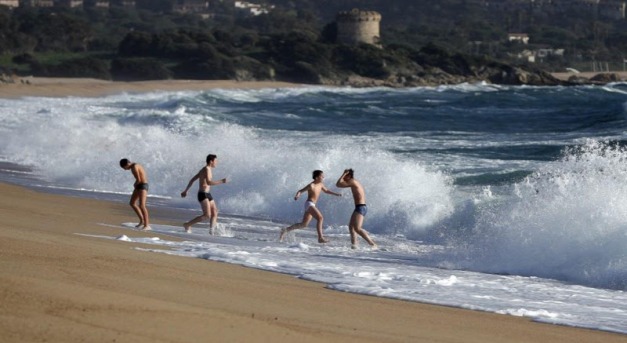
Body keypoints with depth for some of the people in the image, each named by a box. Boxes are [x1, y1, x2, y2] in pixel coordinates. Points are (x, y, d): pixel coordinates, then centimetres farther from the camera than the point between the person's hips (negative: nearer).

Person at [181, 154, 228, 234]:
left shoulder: (204, 170, 18)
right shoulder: (207, 169, -12)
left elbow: (192, 180, 22)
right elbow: (208, 182, -27)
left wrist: (186, 190, 26)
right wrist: (221, 182, -24)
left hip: (207, 194, 10)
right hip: (203, 194, -10)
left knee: (215, 213, 2)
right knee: (207, 215, -14)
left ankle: (212, 230, -3)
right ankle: (187, 225, -7)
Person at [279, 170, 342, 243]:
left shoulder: (320, 185, 11)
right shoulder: (311, 185, -14)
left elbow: (326, 191, 29)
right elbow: (300, 191, -15)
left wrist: (335, 194, 25)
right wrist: (297, 196, -35)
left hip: (312, 205, 10)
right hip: (309, 204, -10)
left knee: (304, 224, 15)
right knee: (320, 218, -23)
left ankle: (285, 230, 23)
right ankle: (320, 238, -29)